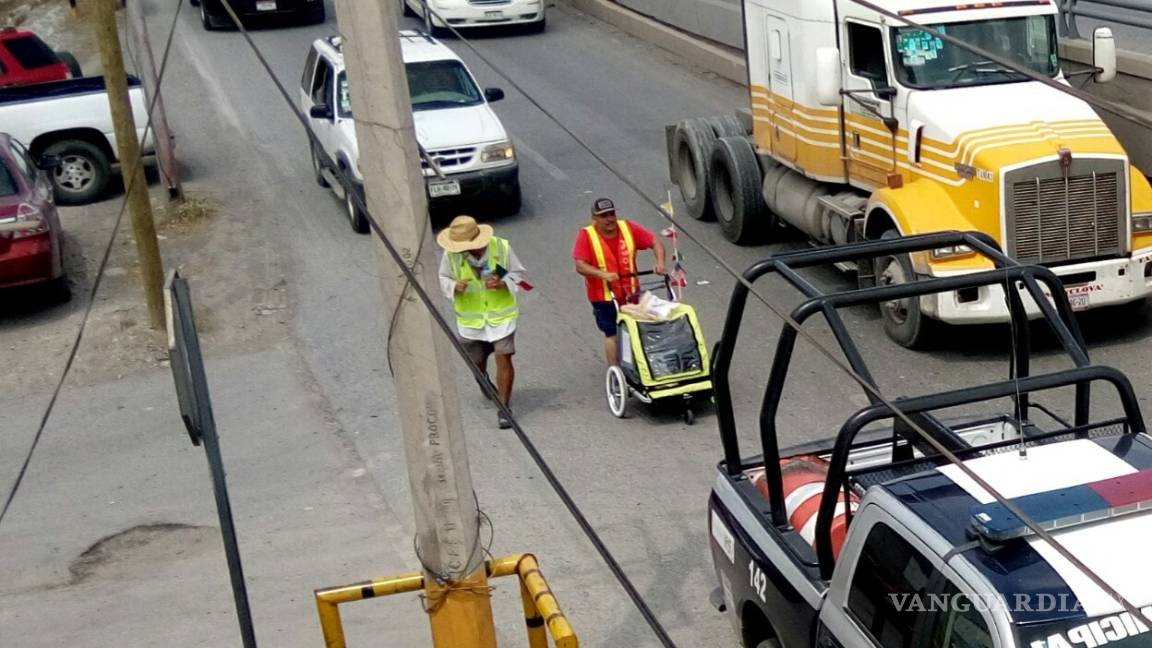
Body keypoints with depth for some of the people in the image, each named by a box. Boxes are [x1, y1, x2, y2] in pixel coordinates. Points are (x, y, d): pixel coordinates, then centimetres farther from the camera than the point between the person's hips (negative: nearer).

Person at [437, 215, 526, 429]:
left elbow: (518, 273, -4)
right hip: (470, 318, 2)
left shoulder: (501, 247, -17)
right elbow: (443, 279, 0)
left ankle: (503, 407, 2)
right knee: (476, 362, 17)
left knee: (503, 359, -10)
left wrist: (502, 283, -25)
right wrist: (455, 286, -24)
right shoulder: (451, 255, -15)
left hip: (501, 315, -2)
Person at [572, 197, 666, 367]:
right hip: (604, 296, -4)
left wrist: (660, 262, -21)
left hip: (631, 292, 4)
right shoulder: (586, 236, -13)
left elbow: (655, 241, -3)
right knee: (612, 334, 0)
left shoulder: (628, 228, -4)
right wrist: (604, 274, -36)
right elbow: (580, 266, -20)